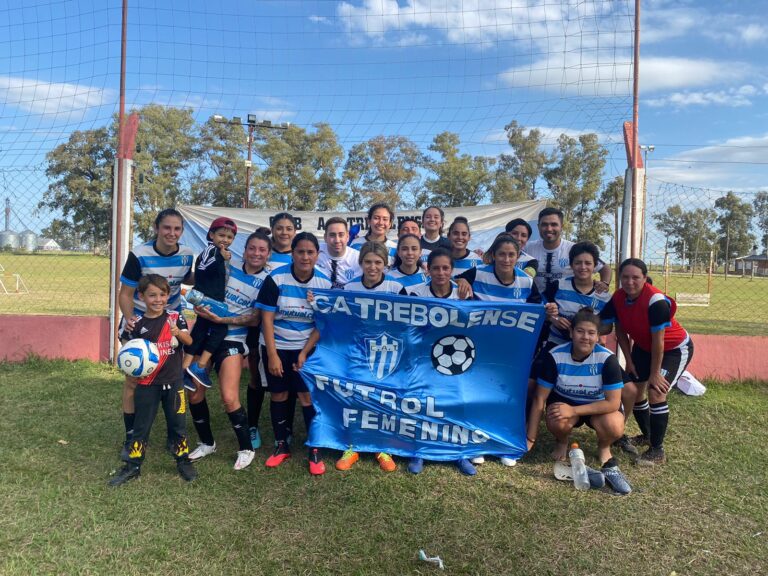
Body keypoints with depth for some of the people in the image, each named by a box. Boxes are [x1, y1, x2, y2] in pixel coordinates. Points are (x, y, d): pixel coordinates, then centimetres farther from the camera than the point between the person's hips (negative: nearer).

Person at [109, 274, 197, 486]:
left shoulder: (175, 317, -3)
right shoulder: (138, 324, -2)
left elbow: (189, 341, -16)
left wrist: (179, 332, -36)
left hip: (173, 382, 0)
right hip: (147, 384, 0)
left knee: (177, 423, 11)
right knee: (141, 426, 9)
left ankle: (183, 462, 25)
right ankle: (132, 466, 22)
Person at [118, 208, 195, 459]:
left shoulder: (187, 254, -9)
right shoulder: (139, 255, -20)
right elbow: (125, 293, -16)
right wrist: (129, 319, -34)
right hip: (139, 322, -3)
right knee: (134, 379, 2)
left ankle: (174, 435, 24)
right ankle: (130, 437, 17)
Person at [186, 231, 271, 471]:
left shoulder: (266, 282, -5)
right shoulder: (228, 267, 1)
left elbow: (256, 319, -9)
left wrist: (224, 319, -20)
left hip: (232, 340, -3)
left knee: (229, 399, -13)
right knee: (195, 394, 6)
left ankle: (246, 449, 9)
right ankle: (207, 443, 29)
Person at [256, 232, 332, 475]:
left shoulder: (324, 283, -9)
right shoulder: (276, 279, -14)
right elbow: (267, 319, -11)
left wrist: (305, 353, -11)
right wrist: (272, 355, -14)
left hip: (306, 347, 0)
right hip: (276, 346, 0)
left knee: (307, 396, -5)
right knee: (279, 396, 9)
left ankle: (315, 450, 8)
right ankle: (281, 446, 25)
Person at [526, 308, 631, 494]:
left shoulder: (607, 358, -24)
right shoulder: (555, 356, -23)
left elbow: (613, 402, -22)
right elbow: (540, 399, -17)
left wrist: (573, 410, -32)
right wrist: (530, 439, -15)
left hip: (598, 405, 0)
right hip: (563, 401, 0)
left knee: (615, 428, -33)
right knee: (557, 422, -34)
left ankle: (604, 448, 3)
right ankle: (562, 442, 3)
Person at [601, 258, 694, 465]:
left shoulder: (656, 301, -34)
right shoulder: (618, 298, -15)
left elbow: (658, 341, -28)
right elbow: (620, 331, -2)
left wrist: (654, 373, -21)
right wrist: (629, 361, -1)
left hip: (675, 349, -7)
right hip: (644, 347, 7)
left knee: (656, 392, -18)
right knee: (632, 390, 6)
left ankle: (657, 450, -3)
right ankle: (647, 435, 32)